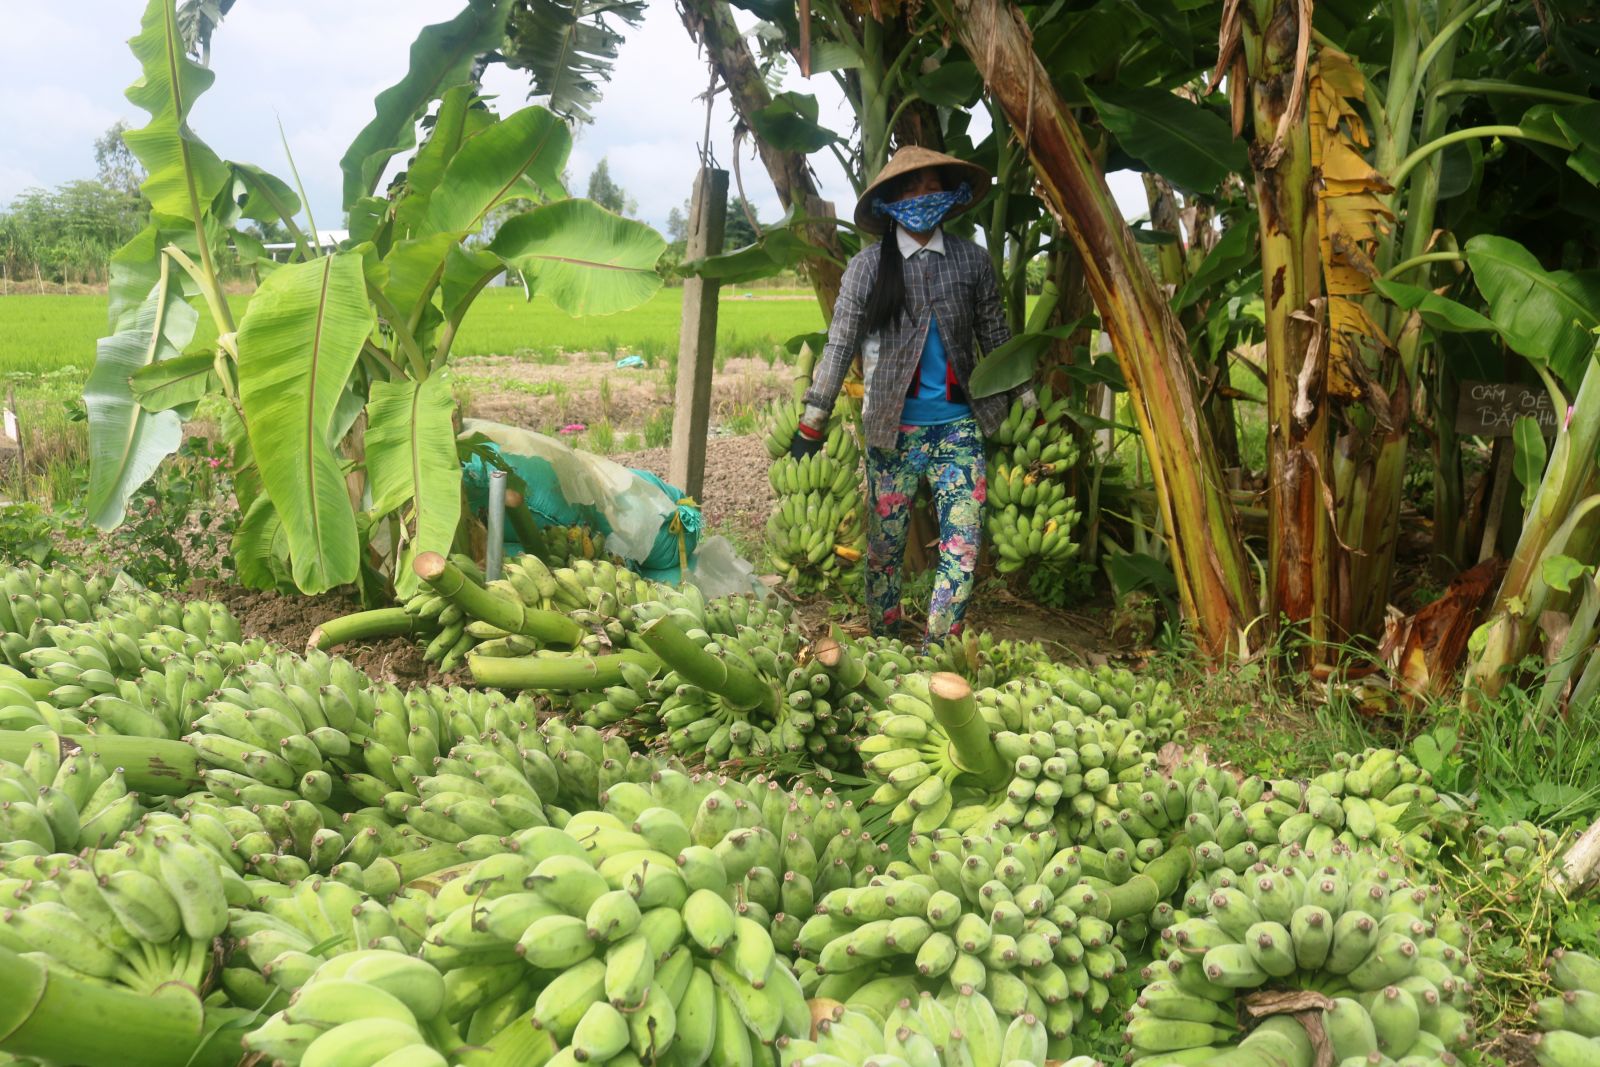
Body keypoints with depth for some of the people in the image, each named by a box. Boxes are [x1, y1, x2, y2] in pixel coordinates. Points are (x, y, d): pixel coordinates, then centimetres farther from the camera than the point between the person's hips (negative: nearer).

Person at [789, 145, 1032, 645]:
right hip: (893, 429, -1)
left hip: (959, 424, 2)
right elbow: (839, 346, -2)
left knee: (964, 544, -5)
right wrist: (813, 419, -5)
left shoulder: (972, 260, 4)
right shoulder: (868, 266, -2)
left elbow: (996, 338, 12)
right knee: (885, 544, 7)